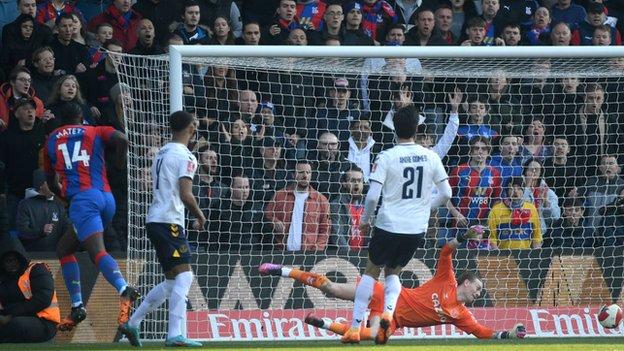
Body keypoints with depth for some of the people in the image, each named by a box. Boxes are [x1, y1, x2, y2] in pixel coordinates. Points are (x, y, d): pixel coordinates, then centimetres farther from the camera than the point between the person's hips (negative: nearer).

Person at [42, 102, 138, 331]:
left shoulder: (51, 140, 21)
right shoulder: (96, 132, 20)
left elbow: (51, 183, 28)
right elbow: (121, 140, -1)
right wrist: (119, 167, 15)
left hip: (82, 197, -4)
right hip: (107, 197, 4)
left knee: (97, 251, -23)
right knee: (64, 248, 21)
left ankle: (124, 289, -51)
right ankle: (77, 307, 11)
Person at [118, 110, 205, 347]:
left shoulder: (162, 153, 18)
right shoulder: (185, 157, -10)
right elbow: (185, 195, -18)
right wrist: (200, 217, -1)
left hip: (154, 220, 9)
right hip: (169, 221, -9)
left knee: (172, 281, 16)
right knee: (183, 276, -13)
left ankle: (132, 323, 19)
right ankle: (175, 335, -22)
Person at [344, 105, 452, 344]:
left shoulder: (386, 157, -8)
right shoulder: (430, 157, 1)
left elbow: (372, 196, -13)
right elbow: (446, 194, 3)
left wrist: (365, 221, 4)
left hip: (389, 225, -3)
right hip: (417, 229, 3)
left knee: (371, 271, 14)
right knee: (392, 272, 22)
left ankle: (355, 328, 9)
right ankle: (388, 312, -8)